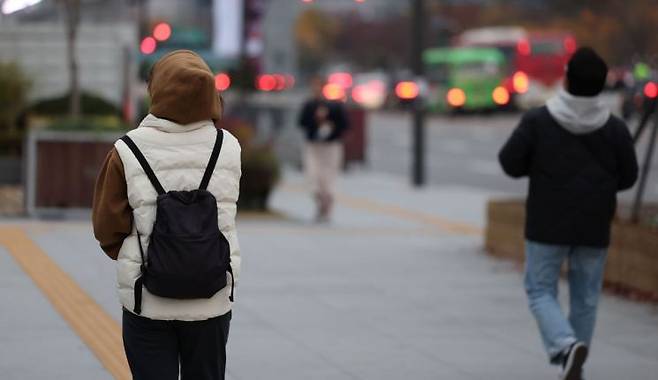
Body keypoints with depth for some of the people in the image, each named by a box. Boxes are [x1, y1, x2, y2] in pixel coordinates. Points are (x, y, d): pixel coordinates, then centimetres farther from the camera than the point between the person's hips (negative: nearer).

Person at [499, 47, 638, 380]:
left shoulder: (538, 121, -11)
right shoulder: (614, 128, -6)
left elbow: (510, 163, -7)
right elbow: (627, 177, 2)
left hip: (547, 224, -2)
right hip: (594, 227, 2)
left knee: (541, 291, 8)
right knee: (585, 297, 14)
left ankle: (566, 345, -17)